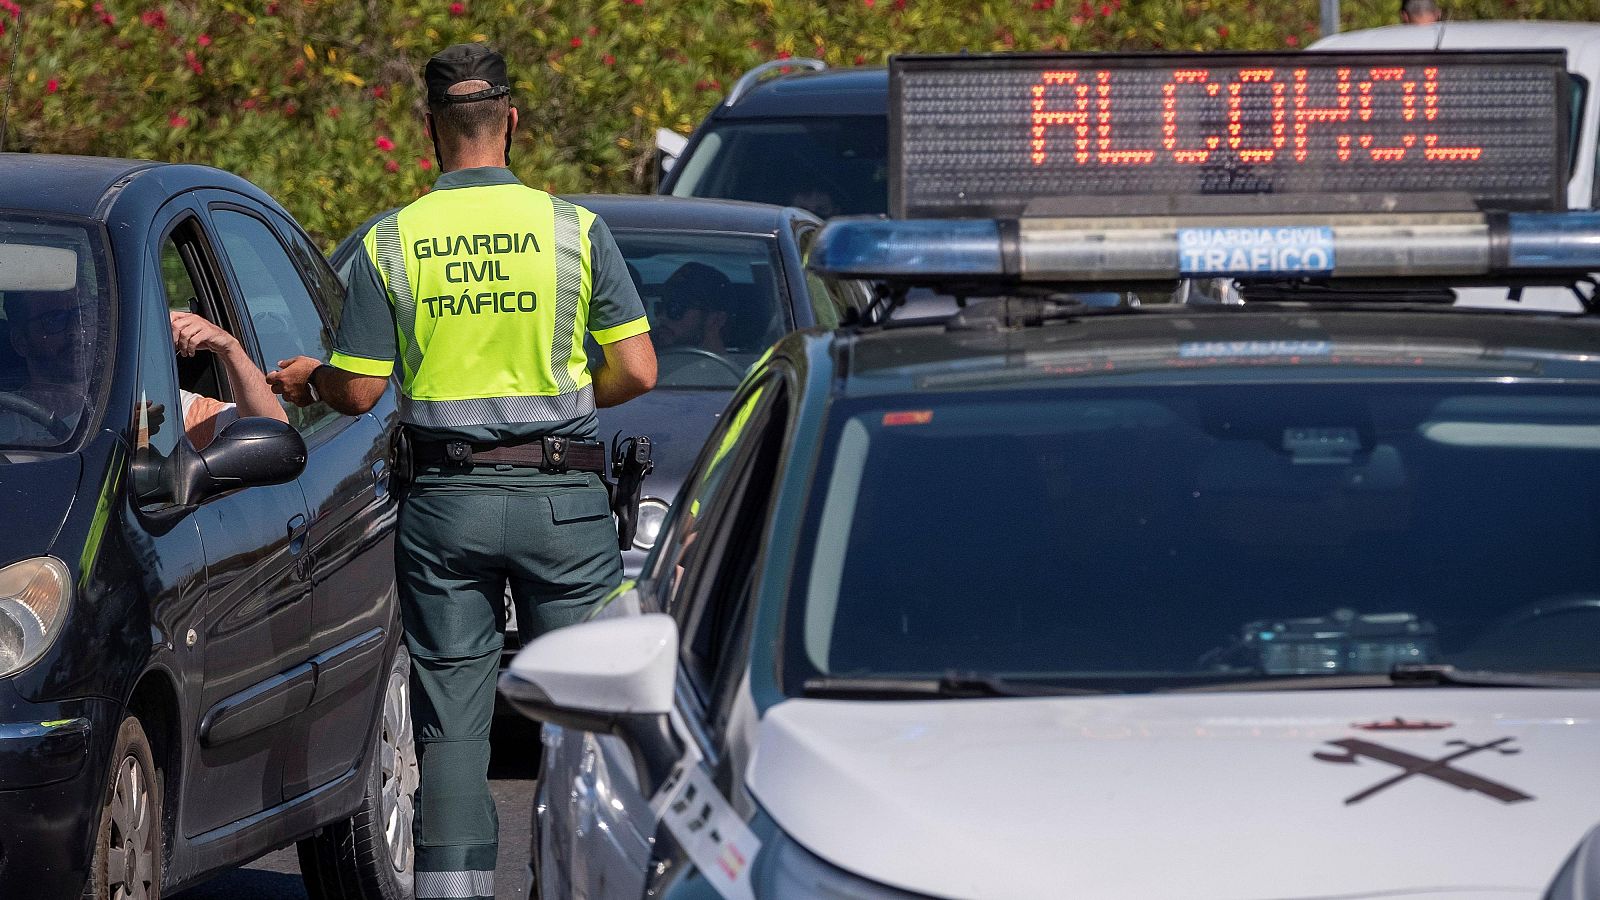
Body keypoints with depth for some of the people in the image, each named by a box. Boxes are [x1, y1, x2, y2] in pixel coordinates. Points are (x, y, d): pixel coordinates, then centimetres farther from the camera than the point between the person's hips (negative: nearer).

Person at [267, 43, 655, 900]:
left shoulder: (391, 243, -1)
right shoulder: (576, 229, -3)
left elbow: (359, 390, -1)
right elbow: (635, 372, -3)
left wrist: (308, 377, 21)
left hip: (444, 504, 1)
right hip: (560, 498, -1)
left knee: (450, 720, 4)